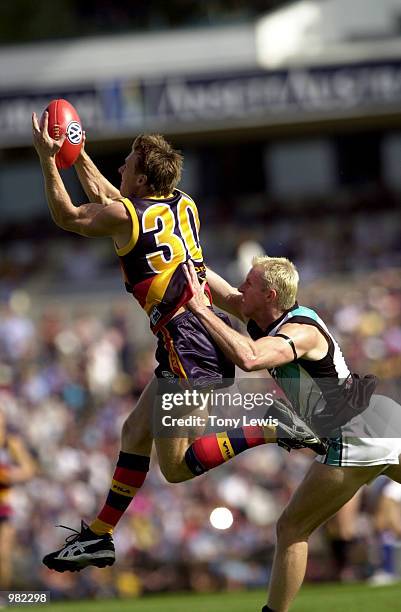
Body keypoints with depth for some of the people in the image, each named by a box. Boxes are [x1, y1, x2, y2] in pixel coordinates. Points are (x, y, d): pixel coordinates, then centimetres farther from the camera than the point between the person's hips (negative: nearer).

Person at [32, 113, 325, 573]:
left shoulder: (124, 216, -11)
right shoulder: (184, 206, 11)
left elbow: (65, 216, 9)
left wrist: (47, 158, 11)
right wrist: (79, 157, 33)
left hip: (188, 343, -9)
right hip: (208, 337, 9)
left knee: (176, 465, -6)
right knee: (135, 433, 17)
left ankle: (271, 429, -15)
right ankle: (98, 537, 22)